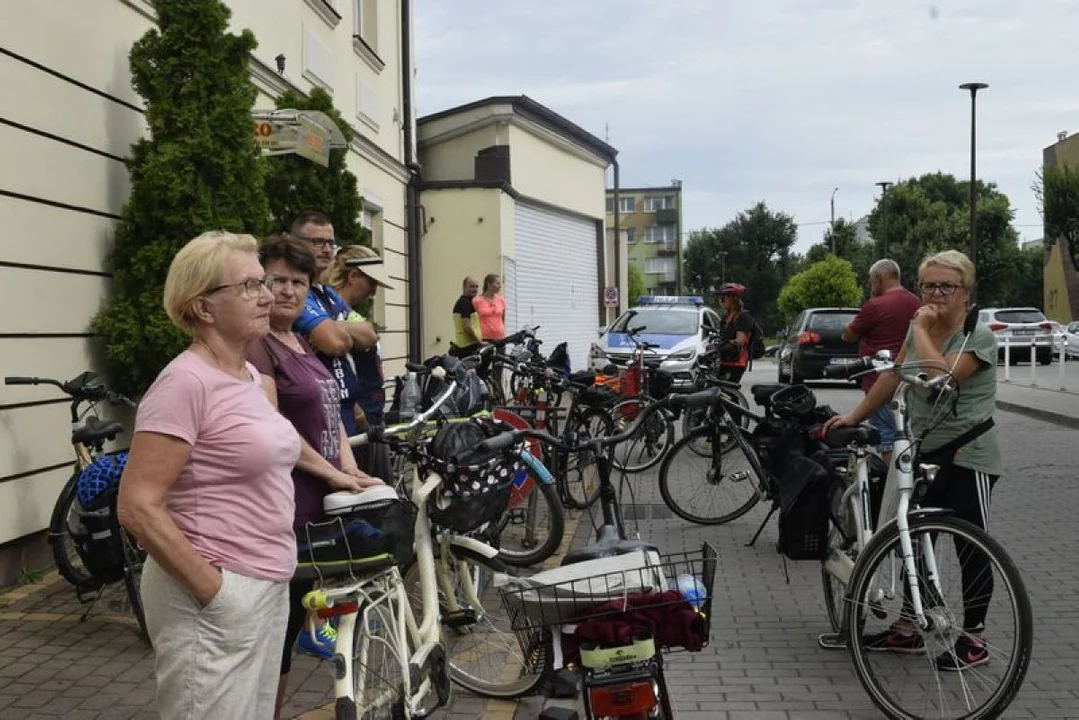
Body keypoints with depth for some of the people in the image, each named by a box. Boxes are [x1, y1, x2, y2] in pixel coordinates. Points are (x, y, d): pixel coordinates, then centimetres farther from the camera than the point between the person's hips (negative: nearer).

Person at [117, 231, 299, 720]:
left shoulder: (251, 376, 9)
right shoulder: (186, 382, -17)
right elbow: (138, 507, -21)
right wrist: (213, 589, -19)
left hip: (268, 588, 9)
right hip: (218, 599, -9)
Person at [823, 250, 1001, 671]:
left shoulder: (978, 337, -13)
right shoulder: (917, 331, 8)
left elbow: (941, 378, -30)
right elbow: (891, 379, 14)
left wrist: (921, 329, -20)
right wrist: (853, 418, 13)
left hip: (968, 458, -7)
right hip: (925, 454, 7)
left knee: (970, 548, 1)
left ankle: (973, 641, 12)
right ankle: (908, 631, 24)